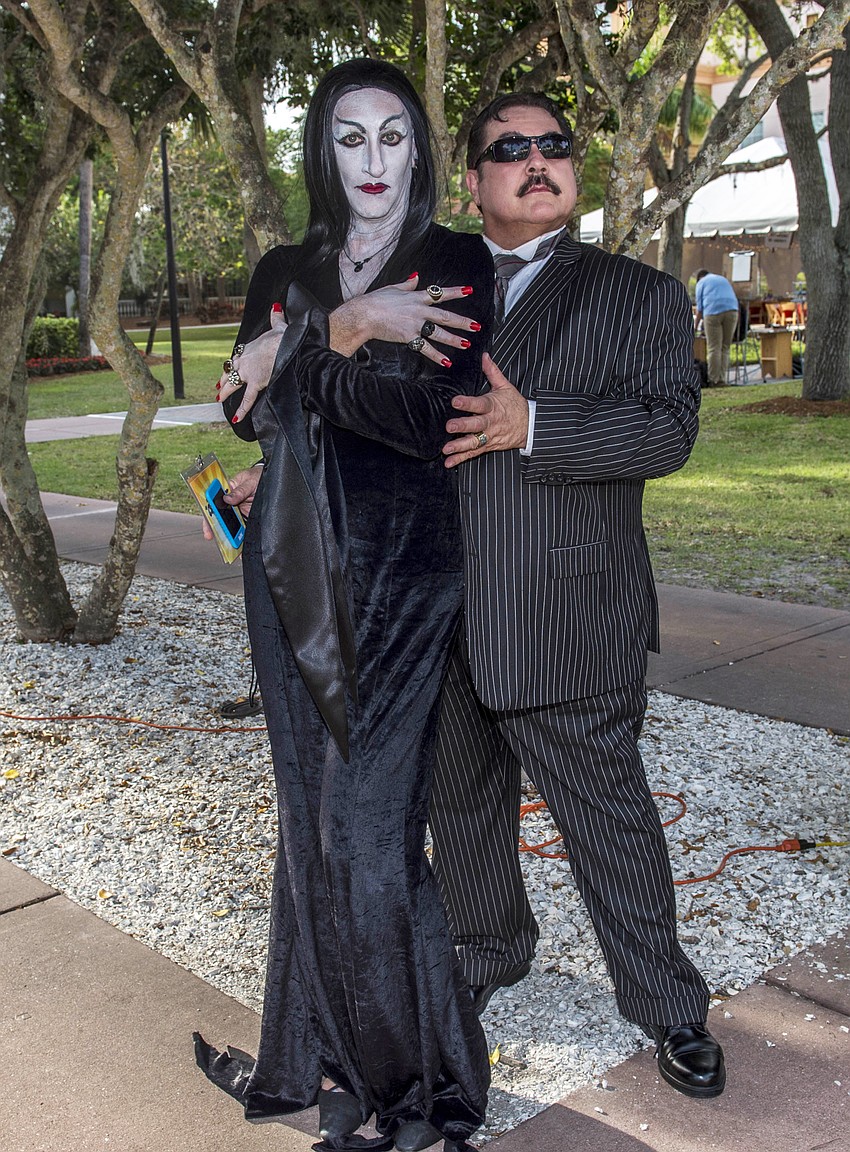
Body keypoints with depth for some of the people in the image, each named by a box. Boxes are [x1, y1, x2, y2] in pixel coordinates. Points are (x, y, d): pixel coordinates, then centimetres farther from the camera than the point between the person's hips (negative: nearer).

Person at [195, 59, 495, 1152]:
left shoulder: (457, 264, -2)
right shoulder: (285, 272, 12)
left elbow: (432, 418, -16)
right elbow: (248, 408, 1)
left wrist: (299, 355, -10)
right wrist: (347, 329, -12)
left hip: (399, 577, -4)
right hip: (294, 574, 5)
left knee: (369, 824, -5)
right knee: (313, 811, 10)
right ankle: (334, 1052, 26)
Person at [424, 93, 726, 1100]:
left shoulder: (638, 295, 2)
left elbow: (668, 428, -12)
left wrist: (529, 425, -22)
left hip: (568, 620, -4)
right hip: (440, 618, 4)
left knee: (608, 815, 5)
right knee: (460, 806, 18)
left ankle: (670, 1009, 25)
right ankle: (489, 957, 43)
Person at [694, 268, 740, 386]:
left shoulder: (701, 283, 17)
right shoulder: (723, 279, 32)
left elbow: (699, 307, 12)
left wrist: (695, 326, 19)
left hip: (713, 311, -4)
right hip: (732, 310, 4)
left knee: (714, 348, -5)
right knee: (725, 348, 7)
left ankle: (714, 380, -8)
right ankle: (722, 379, 4)